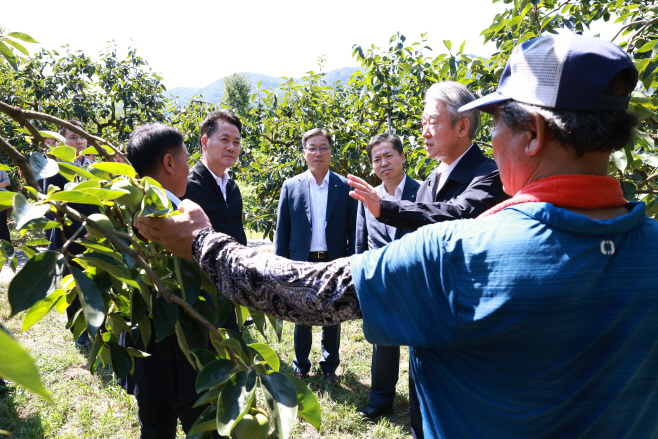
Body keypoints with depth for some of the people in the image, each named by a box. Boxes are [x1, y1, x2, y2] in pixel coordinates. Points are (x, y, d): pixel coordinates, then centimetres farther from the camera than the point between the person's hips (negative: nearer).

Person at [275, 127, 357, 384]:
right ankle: (301, 366, 32)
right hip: (301, 263, 0)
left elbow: (353, 229, 1)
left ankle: (329, 367, 32)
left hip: (334, 263, 0)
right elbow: (282, 230, 2)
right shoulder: (291, 186, 1)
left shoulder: (344, 187, -1)